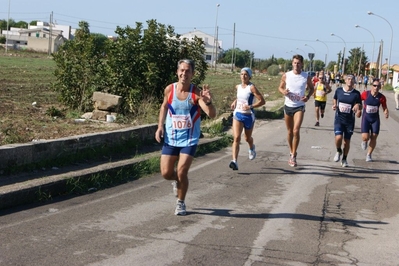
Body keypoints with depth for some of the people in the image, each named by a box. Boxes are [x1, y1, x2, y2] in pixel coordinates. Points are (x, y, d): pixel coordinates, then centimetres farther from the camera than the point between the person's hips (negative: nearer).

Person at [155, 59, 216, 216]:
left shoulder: (196, 93, -15)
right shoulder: (169, 90, -6)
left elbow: (212, 115, -24)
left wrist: (208, 102, -45)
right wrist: (160, 126, 4)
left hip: (189, 140, -3)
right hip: (170, 138, 3)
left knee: (182, 173, -8)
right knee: (166, 173, 0)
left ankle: (181, 203, 17)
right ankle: (178, 181, 37)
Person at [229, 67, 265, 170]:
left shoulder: (252, 87, -13)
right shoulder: (238, 87, 5)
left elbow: (262, 101, -15)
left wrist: (250, 106, -24)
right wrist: (235, 101, 10)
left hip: (248, 116, -3)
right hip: (237, 114, 3)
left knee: (247, 138, 17)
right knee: (236, 138, -14)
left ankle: (252, 148, 54)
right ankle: (234, 161, -22)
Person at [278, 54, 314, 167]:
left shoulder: (306, 77, -4)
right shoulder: (286, 75, -1)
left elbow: (311, 88, 11)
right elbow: (280, 87, 11)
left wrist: (308, 96, -8)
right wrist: (283, 92, -12)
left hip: (299, 107, -2)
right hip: (288, 106, 2)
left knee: (296, 131, -16)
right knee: (289, 131, 12)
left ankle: (293, 156, -7)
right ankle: (291, 153, 29)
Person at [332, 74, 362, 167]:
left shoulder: (356, 93, -4)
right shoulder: (339, 90, 0)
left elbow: (360, 105, 4)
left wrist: (358, 107, -19)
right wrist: (334, 105, -1)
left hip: (350, 120, 0)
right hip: (339, 118, 0)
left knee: (347, 141, 7)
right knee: (338, 137, -19)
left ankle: (344, 159, 27)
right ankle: (339, 151, 14)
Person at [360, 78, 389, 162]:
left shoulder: (382, 97, -8)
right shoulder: (365, 94, -12)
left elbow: (385, 108, 3)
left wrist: (386, 113, -18)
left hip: (375, 119, 2)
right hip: (366, 118, -2)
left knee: (374, 138, 2)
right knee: (365, 137, -15)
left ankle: (369, 155, 21)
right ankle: (364, 141, 25)